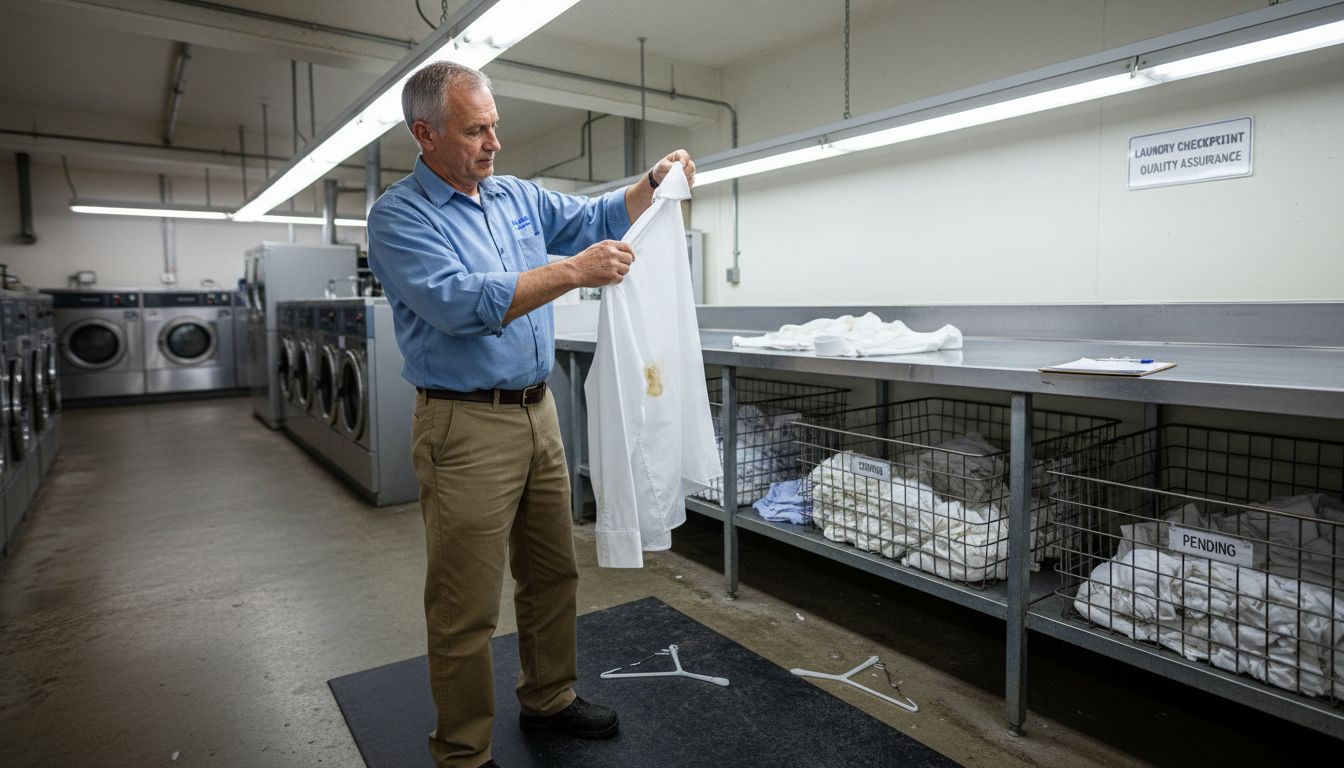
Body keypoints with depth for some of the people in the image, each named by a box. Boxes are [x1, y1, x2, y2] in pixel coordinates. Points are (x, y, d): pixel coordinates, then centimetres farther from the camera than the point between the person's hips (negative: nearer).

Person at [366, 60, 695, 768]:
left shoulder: (518, 197, 11)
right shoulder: (398, 217, -9)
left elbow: (596, 217, 20)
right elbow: (460, 303, -23)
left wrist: (653, 182, 2)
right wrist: (573, 272, -27)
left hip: (538, 412, 7)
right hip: (467, 428, -7)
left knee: (552, 574, 18)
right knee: (467, 609, 3)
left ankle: (549, 700, 39)